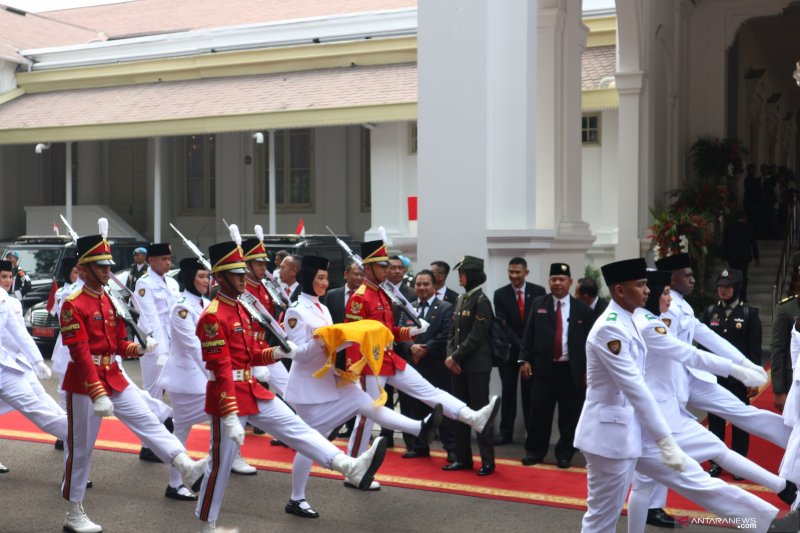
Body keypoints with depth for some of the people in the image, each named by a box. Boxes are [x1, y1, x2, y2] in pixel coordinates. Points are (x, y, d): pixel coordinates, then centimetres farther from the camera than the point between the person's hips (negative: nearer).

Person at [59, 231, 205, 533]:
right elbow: (80, 354, -21)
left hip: (115, 378, 7)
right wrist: (98, 394, -26)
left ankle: (186, 466, -16)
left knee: (148, 421, -6)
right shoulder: (73, 305, -16)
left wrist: (139, 348, -10)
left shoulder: (111, 301, 9)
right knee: (80, 448, 3)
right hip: (84, 383, -7)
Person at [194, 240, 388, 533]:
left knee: (295, 428, -1)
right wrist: (230, 416, -25)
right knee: (221, 462, 3)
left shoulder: (241, 309, 11)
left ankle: (352, 467, -8)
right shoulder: (212, 317, -18)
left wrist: (276, 352, -5)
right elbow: (221, 370, -23)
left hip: (252, 390, 9)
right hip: (227, 396, -8)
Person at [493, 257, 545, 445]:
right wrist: (520, 344, -18)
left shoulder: (538, 291, -3)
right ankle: (506, 432, 12)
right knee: (508, 391, 5)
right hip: (510, 349, 1)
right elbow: (503, 325, -8)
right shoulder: (500, 294, -2)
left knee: (530, 392, 3)